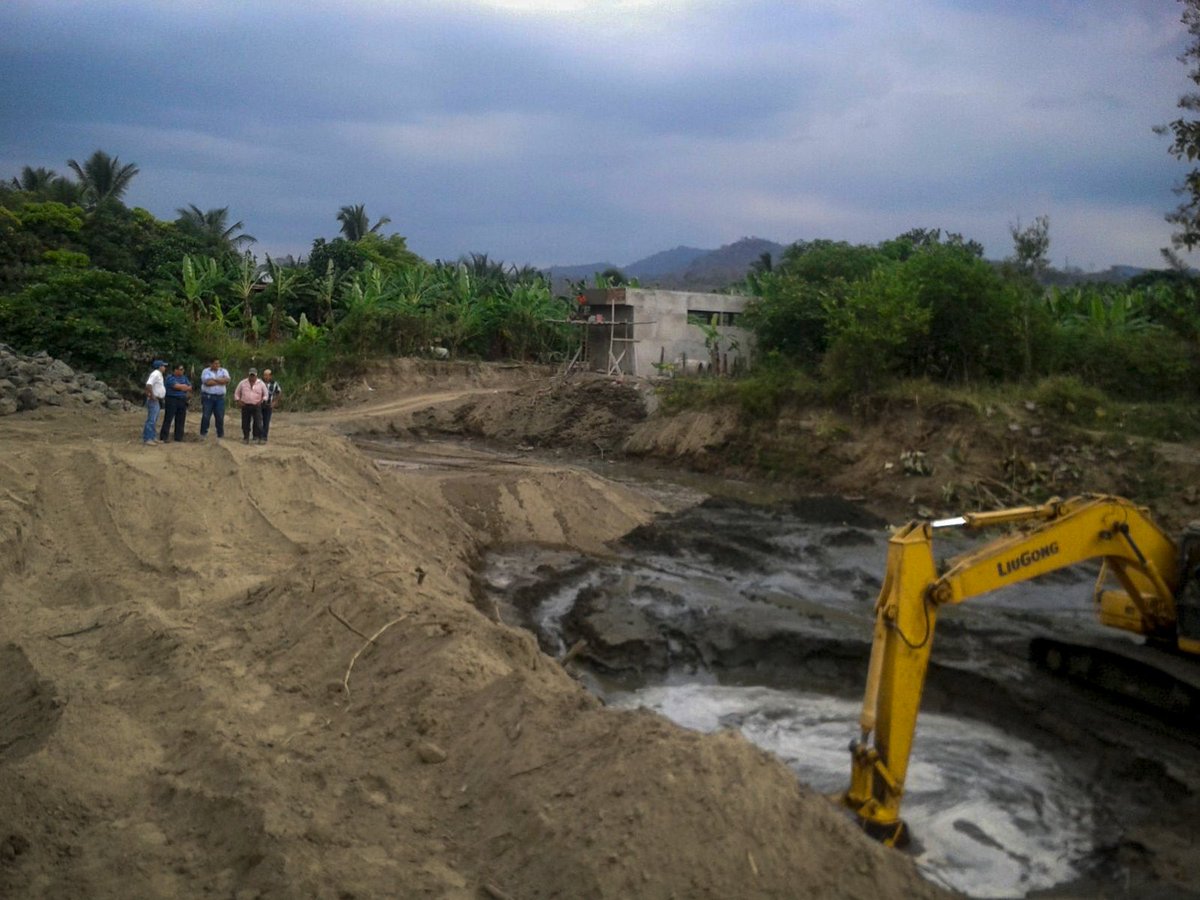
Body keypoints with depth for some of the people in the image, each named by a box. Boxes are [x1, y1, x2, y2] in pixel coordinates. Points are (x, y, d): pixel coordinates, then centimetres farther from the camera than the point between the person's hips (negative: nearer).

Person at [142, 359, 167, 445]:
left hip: (156, 400, 11)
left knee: (155, 420, 15)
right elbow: (148, 385, -28)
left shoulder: (158, 374, 15)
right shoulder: (155, 374, -16)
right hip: (153, 400, -11)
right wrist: (152, 395, -23)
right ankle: (147, 439, -8)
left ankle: (152, 437, 22)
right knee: (151, 420, -9)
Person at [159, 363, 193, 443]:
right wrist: (185, 387, -3)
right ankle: (163, 438, -3)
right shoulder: (170, 377, -6)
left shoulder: (184, 377, 14)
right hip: (172, 400, -6)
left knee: (180, 421, 5)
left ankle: (178, 438, 11)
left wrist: (182, 387, -9)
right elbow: (177, 386, -19)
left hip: (182, 401, 6)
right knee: (168, 419, -5)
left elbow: (190, 387, 8)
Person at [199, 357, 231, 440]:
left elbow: (227, 380, -10)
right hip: (208, 397, -2)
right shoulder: (206, 371, 0)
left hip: (220, 397, 2)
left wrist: (214, 379, -13)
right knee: (205, 416, -1)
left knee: (220, 417, 3)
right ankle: (203, 434, 10)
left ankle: (220, 435, 10)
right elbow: (208, 382, -17)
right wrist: (221, 381, -8)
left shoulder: (223, 371, 9)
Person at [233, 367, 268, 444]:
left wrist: (262, 401, -4)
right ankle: (246, 438, 14)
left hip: (256, 406, -2)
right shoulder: (242, 383, 6)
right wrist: (238, 401, 1)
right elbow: (237, 393, 14)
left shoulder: (261, 383, 4)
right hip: (245, 406, 2)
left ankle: (259, 438, -6)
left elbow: (265, 394, 11)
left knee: (258, 423, -9)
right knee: (245, 423, 4)